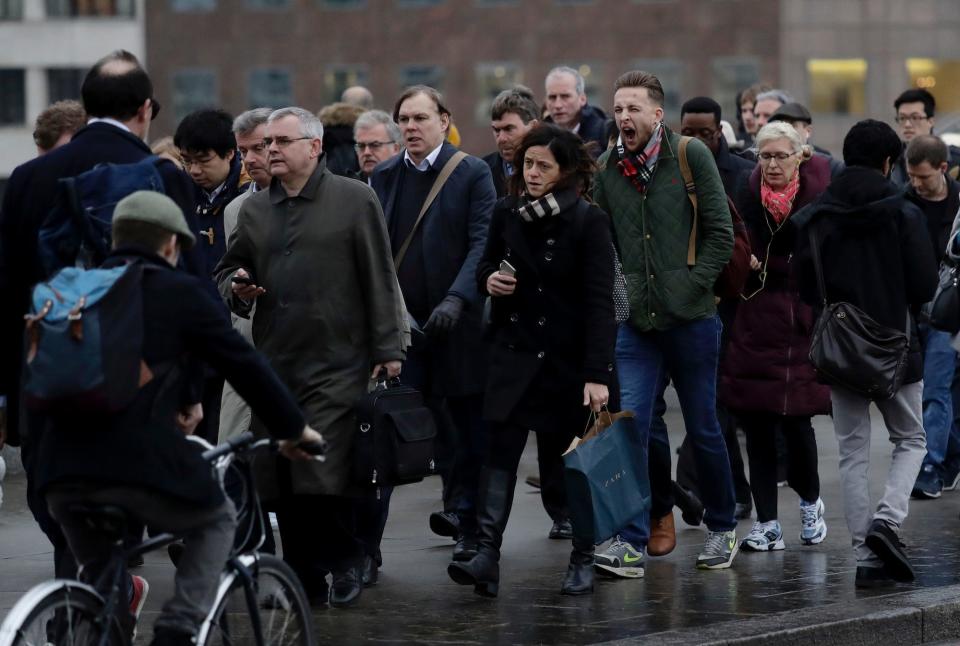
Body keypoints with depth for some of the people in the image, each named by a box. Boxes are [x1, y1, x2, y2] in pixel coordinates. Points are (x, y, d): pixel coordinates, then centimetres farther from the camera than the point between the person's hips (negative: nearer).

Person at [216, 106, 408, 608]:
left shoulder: (354, 200, 2)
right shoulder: (254, 209, 15)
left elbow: (379, 280, -1)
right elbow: (228, 270, 26)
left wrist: (388, 349, -4)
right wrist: (236, 288, 2)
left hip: (335, 364, -5)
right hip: (272, 365, 5)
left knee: (327, 474, -10)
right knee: (281, 481, 3)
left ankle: (344, 566, 11)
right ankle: (303, 578, 12)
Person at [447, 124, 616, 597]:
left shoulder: (588, 221, -9)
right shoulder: (507, 214, 5)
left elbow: (599, 301, -13)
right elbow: (487, 264, 22)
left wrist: (597, 373, -19)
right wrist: (488, 279, -5)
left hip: (568, 358, -3)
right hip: (514, 350, 3)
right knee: (501, 449, -8)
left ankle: (583, 559, 15)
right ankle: (487, 555, -14)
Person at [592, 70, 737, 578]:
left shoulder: (691, 156, -4)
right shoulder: (608, 168, 6)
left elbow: (720, 233, -4)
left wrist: (691, 285, -10)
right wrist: (619, 291, 3)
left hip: (691, 320, -2)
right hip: (636, 322, 2)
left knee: (703, 429, 8)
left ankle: (722, 527, 26)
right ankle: (631, 541, -8)